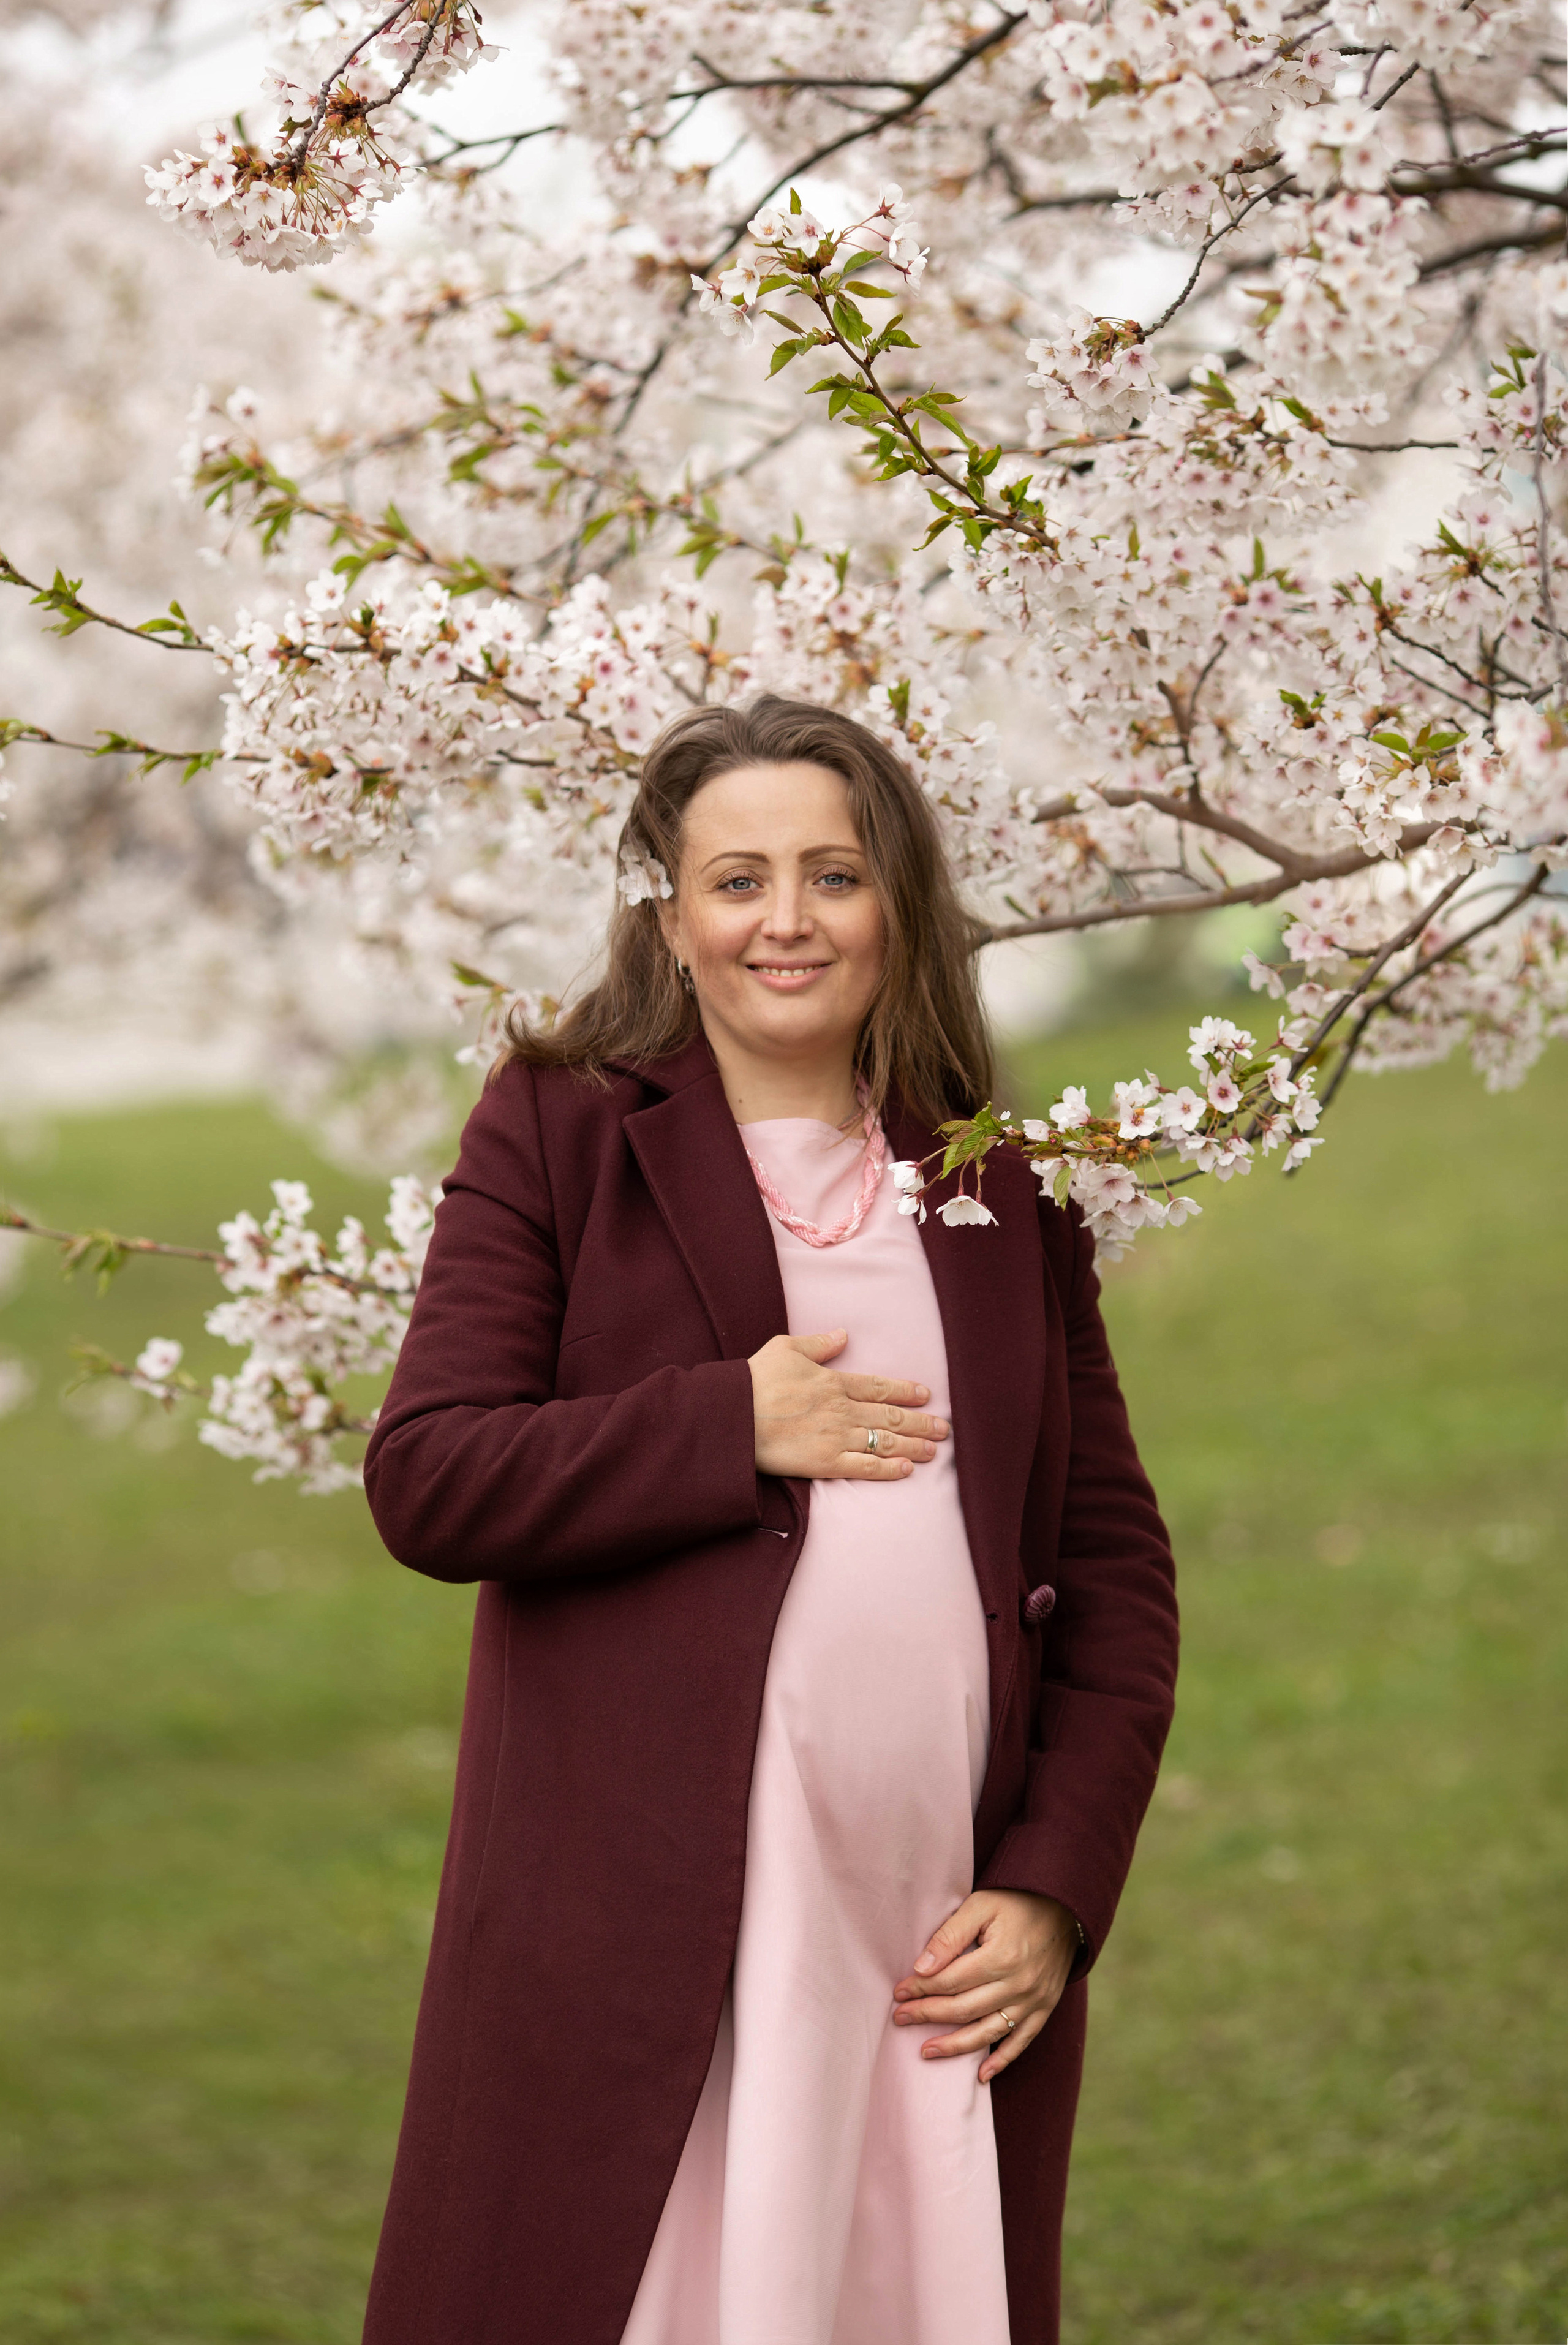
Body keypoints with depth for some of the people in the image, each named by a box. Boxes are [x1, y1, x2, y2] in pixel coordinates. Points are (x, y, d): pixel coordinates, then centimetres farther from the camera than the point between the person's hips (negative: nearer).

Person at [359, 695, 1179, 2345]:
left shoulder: (1003, 1191, 13)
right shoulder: (558, 1137, 5)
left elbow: (1115, 1564, 11)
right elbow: (423, 1483, -4)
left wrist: (1058, 1888, 0)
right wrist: (733, 1427, -11)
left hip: (939, 1958, 3)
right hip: (636, 1944, -3)